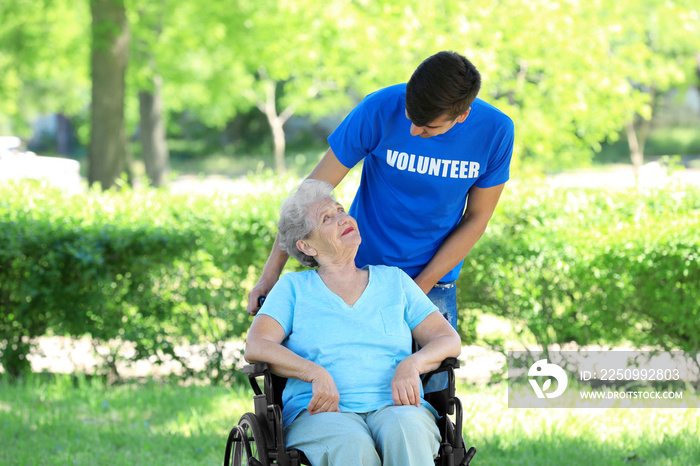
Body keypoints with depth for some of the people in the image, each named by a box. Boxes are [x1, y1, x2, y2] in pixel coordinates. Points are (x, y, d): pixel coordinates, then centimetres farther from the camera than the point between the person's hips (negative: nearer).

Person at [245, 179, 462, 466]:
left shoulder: (394, 281, 20)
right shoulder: (294, 287, 15)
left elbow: (449, 341, 13)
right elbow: (256, 348, -1)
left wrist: (411, 365, -11)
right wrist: (317, 374, -18)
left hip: (394, 408, 2)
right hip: (321, 413, -1)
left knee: (406, 432, -37)